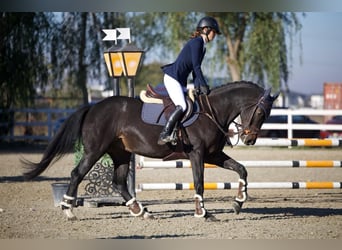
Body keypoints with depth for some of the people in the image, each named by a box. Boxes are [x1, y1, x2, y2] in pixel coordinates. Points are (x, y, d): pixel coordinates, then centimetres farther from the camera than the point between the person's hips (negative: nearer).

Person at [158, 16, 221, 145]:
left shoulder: (203, 47, 17)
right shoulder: (196, 42, -12)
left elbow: (195, 68, 16)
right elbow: (196, 67, -17)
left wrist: (197, 86, 4)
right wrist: (204, 86, -15)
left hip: (181, 81, 11)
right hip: (172, 77, -11)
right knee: (182, 106, -24)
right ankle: (164, 135, -26)